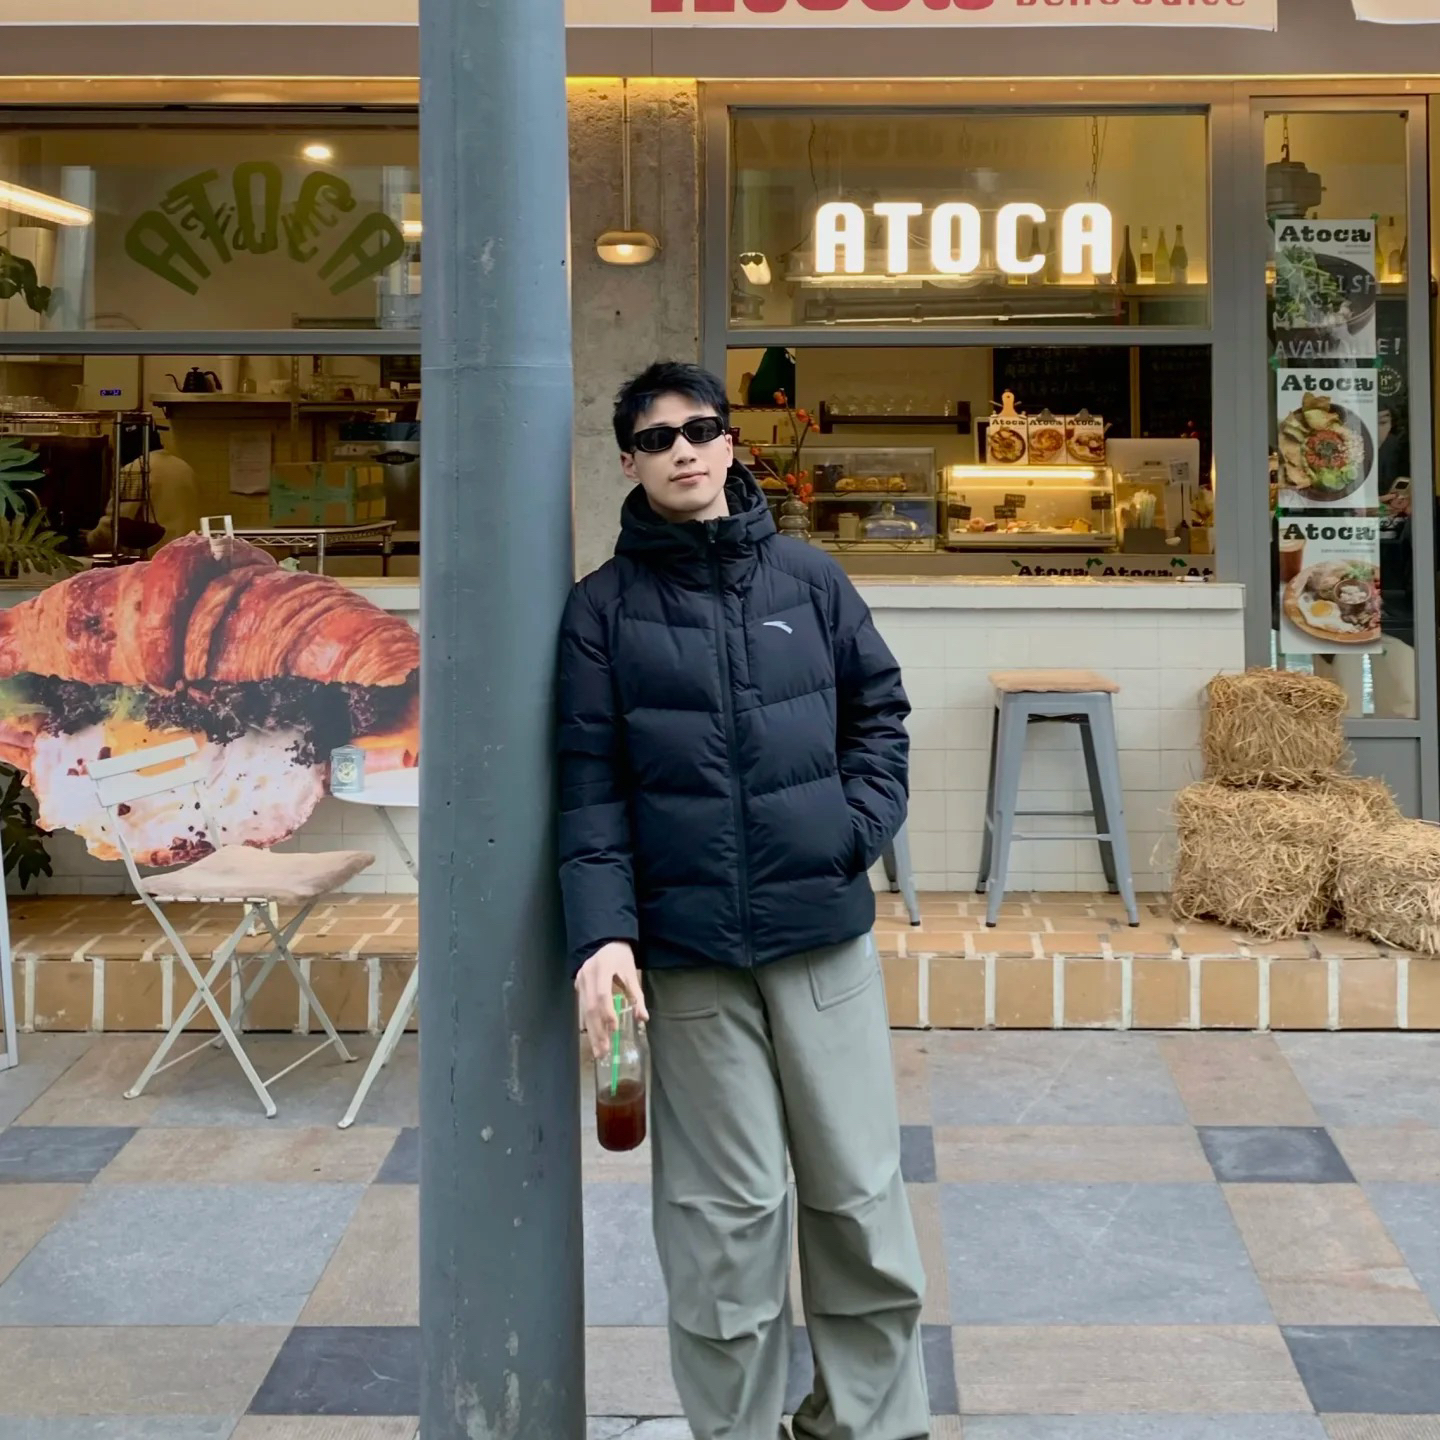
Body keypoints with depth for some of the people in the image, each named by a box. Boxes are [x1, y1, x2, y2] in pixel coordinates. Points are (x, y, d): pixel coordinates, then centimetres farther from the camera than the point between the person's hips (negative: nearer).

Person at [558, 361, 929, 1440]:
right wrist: (604, 932, -13)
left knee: (860, 1191, 9)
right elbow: (590, 786, -2)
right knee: (726, 1211, 5)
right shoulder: (604, 606, 2)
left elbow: (880, 709, 14)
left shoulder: (809, 577, 8)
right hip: (687, 951, -2)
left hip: (826, 934, 2)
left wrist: (862, 823, -3)